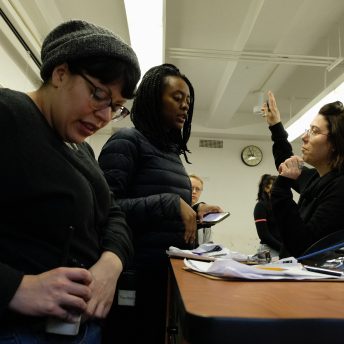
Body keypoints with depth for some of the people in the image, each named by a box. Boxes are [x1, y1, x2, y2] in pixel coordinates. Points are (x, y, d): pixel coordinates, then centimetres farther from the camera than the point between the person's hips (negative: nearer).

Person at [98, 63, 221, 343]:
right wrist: (171, 204, -24)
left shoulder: (172, 151, 15)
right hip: (143, 270, -8)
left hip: (173, 267, 8)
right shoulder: (127, 141, -9)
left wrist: (193, 212, 3)